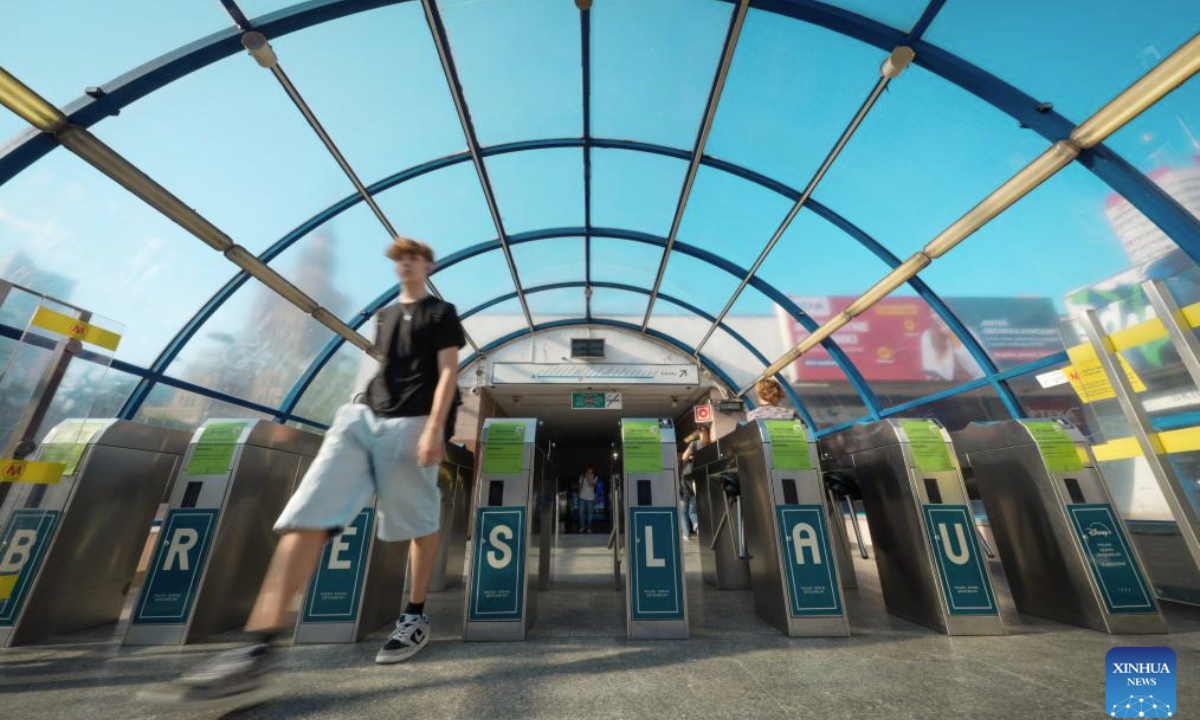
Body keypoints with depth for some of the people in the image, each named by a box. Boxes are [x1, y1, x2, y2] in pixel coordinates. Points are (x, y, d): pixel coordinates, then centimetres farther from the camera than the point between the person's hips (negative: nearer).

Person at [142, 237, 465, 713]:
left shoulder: (441, 313, 5)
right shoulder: (384, 316, 25)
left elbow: (449, 372, -6)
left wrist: (435, 427, -18)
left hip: (413, 424, -6)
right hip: (362, 416, 6)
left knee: (420, 522, 3)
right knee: (309, 512, -11)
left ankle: (416, 617, 20)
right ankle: (258, 653, -13)